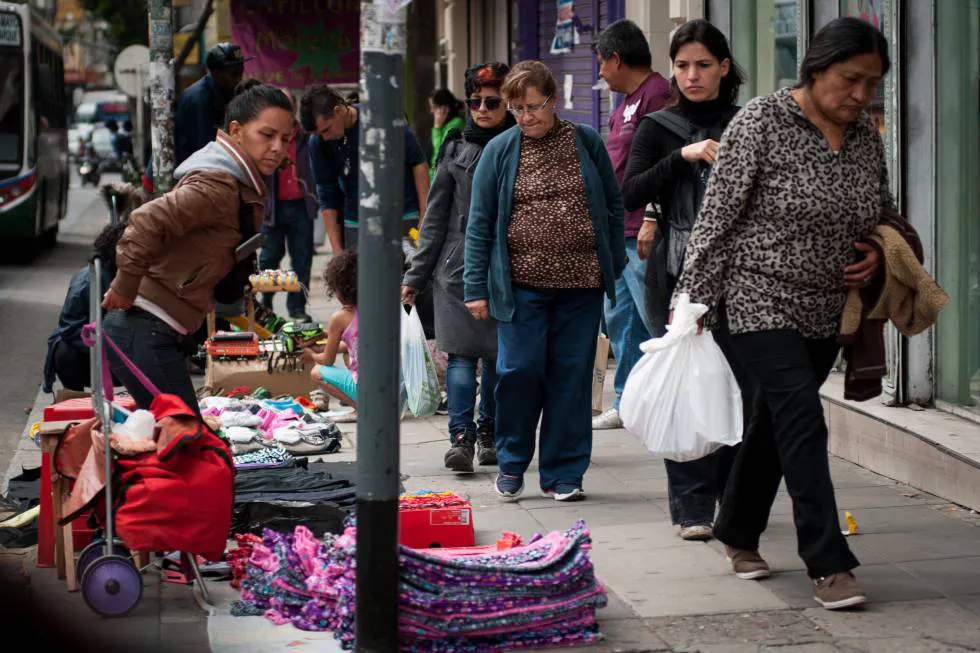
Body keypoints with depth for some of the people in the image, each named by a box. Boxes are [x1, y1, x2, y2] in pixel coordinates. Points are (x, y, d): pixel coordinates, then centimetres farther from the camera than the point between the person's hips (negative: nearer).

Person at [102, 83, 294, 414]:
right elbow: (147, 221, -29)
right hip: (146, 333, -10)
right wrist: (125, 289, -21)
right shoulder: (217, 185, -19)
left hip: (164, 333, 10)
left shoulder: (242, 187, 14)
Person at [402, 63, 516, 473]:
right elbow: (436, 218, 11)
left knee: (499, 354, 7)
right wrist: (416, 276, 9)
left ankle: (489, 432, 21)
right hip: (458, 266, 1)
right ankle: (461, 436, -13)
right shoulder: (457, 151, 9)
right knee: (461, 351, -9)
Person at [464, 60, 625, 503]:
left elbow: (613, 207, 12)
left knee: (571, 375, 3)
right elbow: (480, 223, 3)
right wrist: (476, 287, -1)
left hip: (581, 284, 1)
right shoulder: (500, 150, 2)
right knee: (519, 370, -6)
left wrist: (615, 265, 8)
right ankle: (512, 463, 16)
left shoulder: (587, 142, 5)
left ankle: (563, 473, 13)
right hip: (522, 283, -1)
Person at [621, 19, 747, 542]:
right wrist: (682, 156, -15)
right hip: (676, 272, -1)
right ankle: (692, 507, 2)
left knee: (739, 383, 0)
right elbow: (629, 195, -7)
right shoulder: (658, 127, 6)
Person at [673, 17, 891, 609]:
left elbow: (885, 213, 20)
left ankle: (739, 535, 32)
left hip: (828, 311, 6)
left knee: (774, 422, 16)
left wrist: (878, 254, -1)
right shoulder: (762, 123, -13)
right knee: (802, 421, -14)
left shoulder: (866, 135, 5)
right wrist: (692, 301, -13)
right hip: (763, 301, -6)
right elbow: (718, 218, -12)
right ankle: (829, 565, -14)